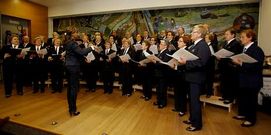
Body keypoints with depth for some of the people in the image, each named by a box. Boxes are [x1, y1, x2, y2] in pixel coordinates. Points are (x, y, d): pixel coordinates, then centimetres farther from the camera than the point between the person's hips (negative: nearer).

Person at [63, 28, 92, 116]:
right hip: (73, 66, -10)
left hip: (69, 65, 10)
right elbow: (81, 52, -28)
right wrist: (91, 48, -19)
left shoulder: (67, 43, 13)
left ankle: (70, 107, 24)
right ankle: (73, 110, 2)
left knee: (70, 87, 13)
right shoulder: (72, 43, -16)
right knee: (74, 88, -4)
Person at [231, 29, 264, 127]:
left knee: (251, 100, 6)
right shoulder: (245, 48, 7)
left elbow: (256, 66, -24)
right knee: (242, 98, 16)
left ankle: (251, 119, 23)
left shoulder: (257, 50, -15)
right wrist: (237, 62, -8)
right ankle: (242, 114, 34)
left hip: (252, 81, -7)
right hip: (243, 79, 7)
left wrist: (241, 63, -28)